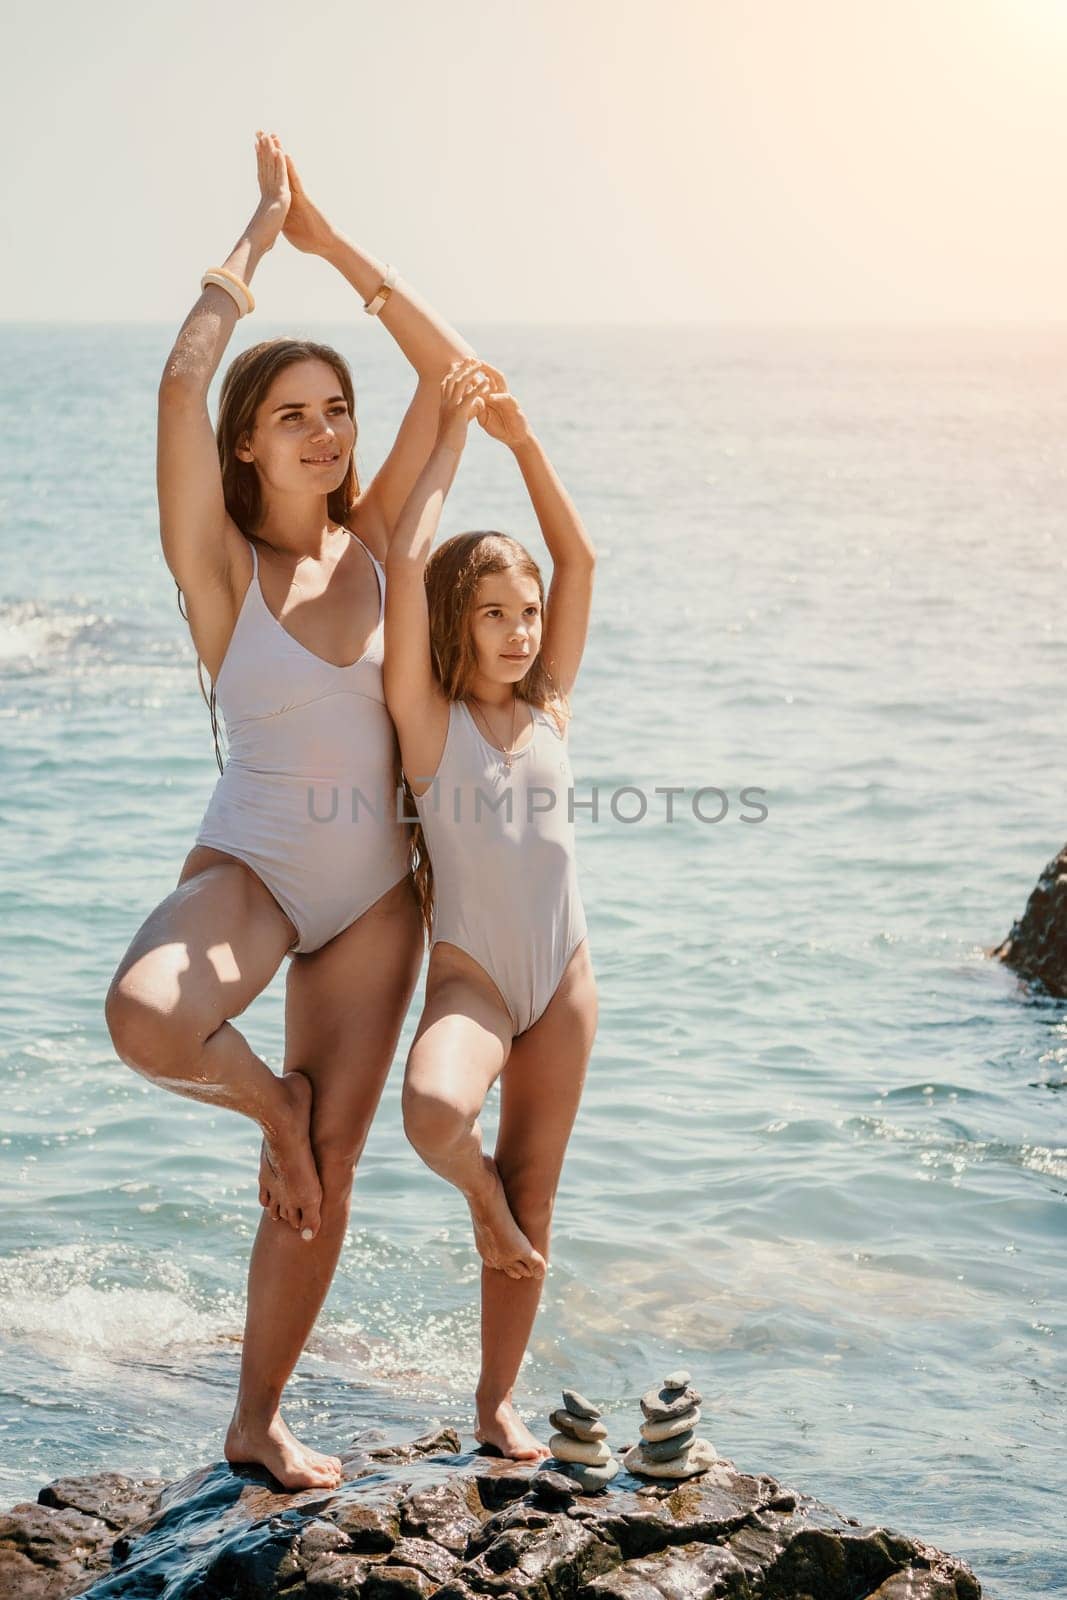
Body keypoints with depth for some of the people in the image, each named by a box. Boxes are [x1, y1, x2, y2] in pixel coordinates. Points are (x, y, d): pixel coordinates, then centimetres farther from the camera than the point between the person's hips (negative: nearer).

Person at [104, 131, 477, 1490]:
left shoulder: (371, 542, 2)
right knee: (146, 1018, -37)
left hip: (373, 895, 4)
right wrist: (257, 234, -12)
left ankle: (257, 1424, 24)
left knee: (330, 1172, 7)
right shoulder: (222, 563, -9)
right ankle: (271, 1104, -1)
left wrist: (332, 243, -3)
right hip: (250, 868, -4)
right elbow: (181, 382, -23)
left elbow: (453, 372, -2)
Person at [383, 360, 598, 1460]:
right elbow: (403, 566, -18)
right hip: (470, 971, -4)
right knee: (434, 1116, -35)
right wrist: (450, 442, -12)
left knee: (534, 1203, 9)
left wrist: (523, 440, -1)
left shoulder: (548, 709, 4)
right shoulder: (429, 721, -8)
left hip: (562, 976, 4)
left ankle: (496, 1402, 24)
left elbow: (579, 559, 3)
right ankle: (481, 1196, 1)